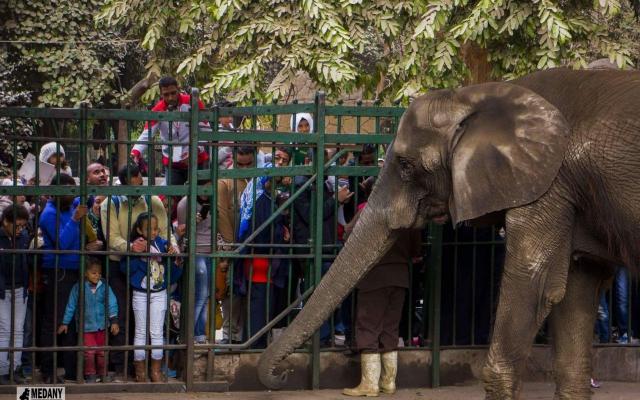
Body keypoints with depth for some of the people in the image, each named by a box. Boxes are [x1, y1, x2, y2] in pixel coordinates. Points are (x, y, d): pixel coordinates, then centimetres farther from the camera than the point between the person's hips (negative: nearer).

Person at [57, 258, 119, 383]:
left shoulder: (104, 287, -3)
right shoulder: (78, 288, -7)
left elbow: (112, 304, 1)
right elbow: (71, 306, 2)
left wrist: (114, 321, -7)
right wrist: (65, 323, 6)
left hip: (101, 325, 2)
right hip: (86, 325, -2)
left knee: (102, 351, 11)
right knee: (89, 351, -6)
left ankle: (103, 373, 25)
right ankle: (90, 375, 8)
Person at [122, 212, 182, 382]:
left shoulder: (162, 245, -5)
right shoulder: (135, 246, -8)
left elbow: (172, 274, -1)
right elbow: (125, 268, -18)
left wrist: (175, 259, -20)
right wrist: (137, 254, -29)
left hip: (159, 294, 1)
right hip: (140, 294, -1)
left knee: (157, 332, 6)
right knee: (141, 332, 8)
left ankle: (156, 369, 15)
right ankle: (140, 369, 16)